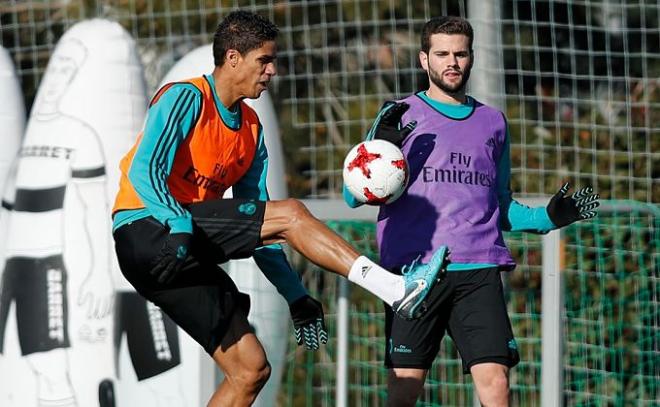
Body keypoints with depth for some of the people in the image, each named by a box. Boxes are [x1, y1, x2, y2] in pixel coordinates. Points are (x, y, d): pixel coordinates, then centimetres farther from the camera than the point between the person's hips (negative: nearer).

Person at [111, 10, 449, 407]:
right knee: (291, 213, -19)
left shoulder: (251, 129, 18)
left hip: (188, 254, 9)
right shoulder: (186, 98, -5)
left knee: (250, 369, 1)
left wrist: (296, 296, 13)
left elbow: (257, 229, 20)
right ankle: (395, 288, -24)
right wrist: (179, 224, -35)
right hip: (147, 230, -9)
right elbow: (144, 171, -18)